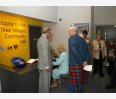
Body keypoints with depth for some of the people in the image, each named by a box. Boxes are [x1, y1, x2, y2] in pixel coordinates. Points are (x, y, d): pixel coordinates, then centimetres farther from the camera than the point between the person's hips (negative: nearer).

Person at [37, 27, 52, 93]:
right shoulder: (45, 40, -20)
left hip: (41, 64, 10)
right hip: (45, 65, -10)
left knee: (41, 80, 18)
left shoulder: (40, 39, 11)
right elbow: (45, 54, -24)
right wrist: (47, 66, -21)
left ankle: (41, 92, 31)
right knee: (46, 81, 3)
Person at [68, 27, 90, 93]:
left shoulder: (71, 39, -10)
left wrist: (81, 62, -14)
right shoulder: (82, 39, 10)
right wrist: (86, 61, 3)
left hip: (74, 64, -6)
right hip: (82, 64, 6)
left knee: (73, 82, 3)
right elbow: (87, 51, 7)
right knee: (81, 81, 15)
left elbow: (75, 52, -19)